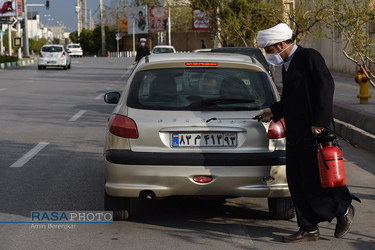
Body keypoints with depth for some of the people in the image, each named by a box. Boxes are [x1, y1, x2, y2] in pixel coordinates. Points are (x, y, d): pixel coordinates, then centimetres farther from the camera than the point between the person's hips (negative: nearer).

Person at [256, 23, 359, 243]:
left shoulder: (310, 57, -9)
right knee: (297, 183, 8)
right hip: (295, 134, 9)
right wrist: (274, 112, 13)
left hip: (313, 133, -9)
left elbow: (326, 86, -16)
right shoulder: (287, 65, 18)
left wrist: (319, 122, -20)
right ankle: (309, 230, 15)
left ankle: (343, 209, 15)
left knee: (314, 181, -7)